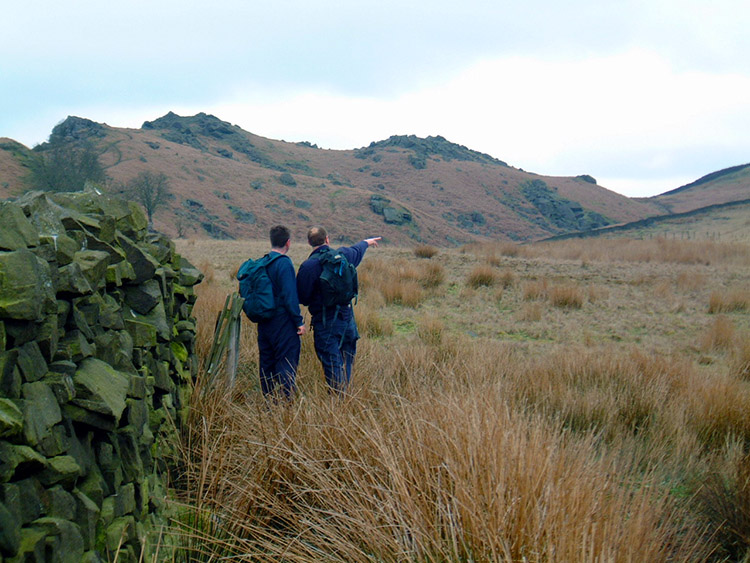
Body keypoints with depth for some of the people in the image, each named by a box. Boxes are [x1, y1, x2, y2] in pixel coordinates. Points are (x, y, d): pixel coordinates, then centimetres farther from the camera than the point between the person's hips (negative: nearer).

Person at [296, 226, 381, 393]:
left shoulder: (307, 266, -12)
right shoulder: (342, 255, 2)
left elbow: (302, 298, -8)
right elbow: (357, 251, 27)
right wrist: (366, 242, 49)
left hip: (325, 324, -5)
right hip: (347, 316, 5)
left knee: (332, 366, -4)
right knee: (347, 362, 16)